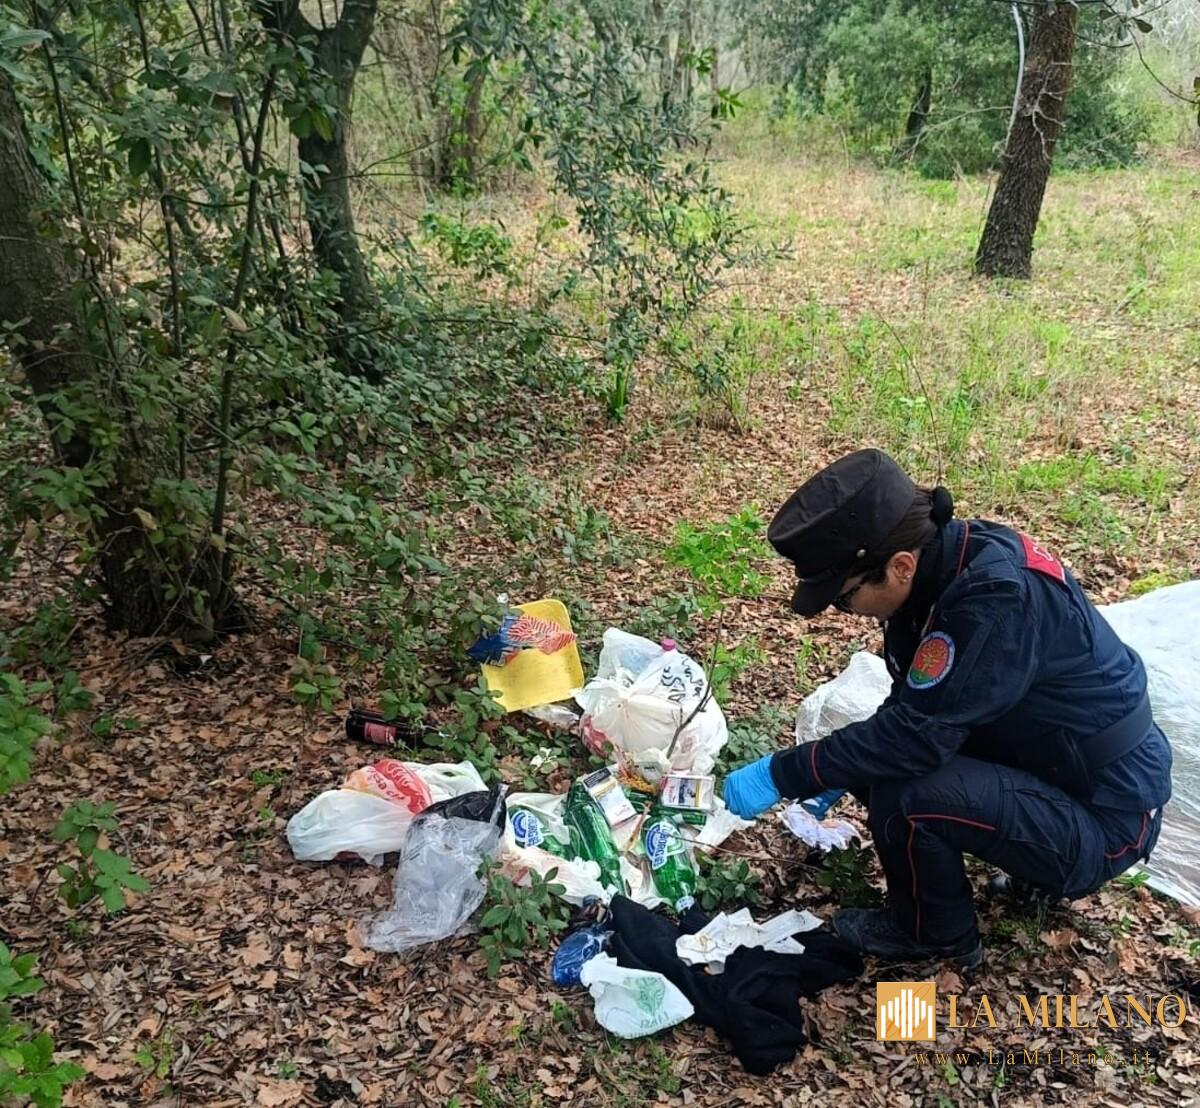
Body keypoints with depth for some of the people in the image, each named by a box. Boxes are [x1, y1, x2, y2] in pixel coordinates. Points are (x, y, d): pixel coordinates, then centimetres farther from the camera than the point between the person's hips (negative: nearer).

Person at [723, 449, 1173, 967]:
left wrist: (779, 775, -23)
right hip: (1042, 759, 8)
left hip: (1103, 815, -8)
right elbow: (914, 710, 7)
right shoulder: (941, 560, -6)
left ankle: (937, 937, 4)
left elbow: (914, 736, -32)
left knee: (902, 796, -26)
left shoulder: (998, 598, -32)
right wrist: (834, 768, 0)